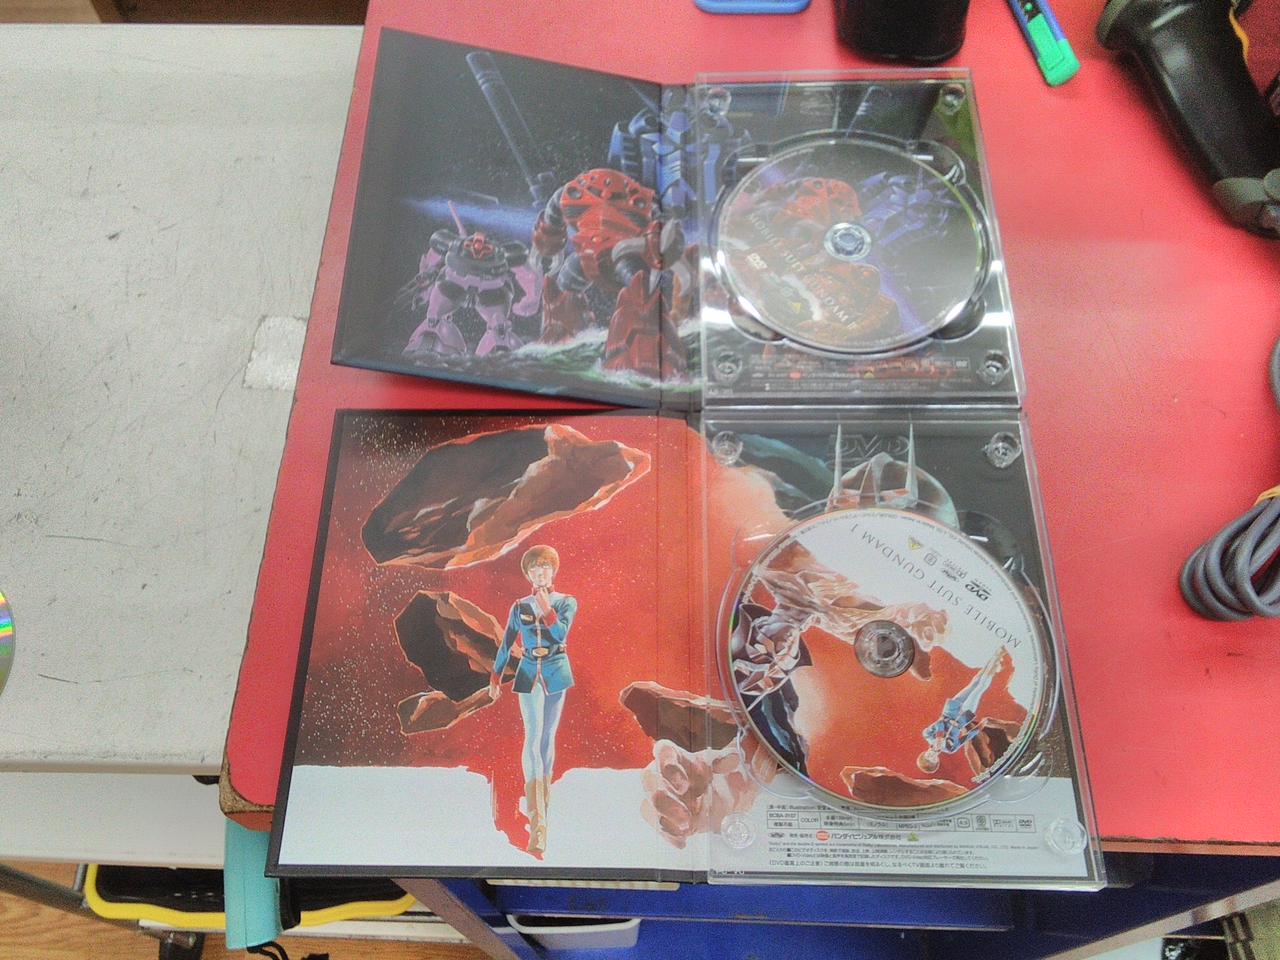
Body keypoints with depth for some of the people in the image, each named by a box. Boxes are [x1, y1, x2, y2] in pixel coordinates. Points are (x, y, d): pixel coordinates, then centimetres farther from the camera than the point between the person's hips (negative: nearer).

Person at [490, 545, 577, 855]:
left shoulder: (566, 603, 2)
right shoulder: (519, 606, 5)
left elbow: (561, 634, -14)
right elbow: (506, 644, 9)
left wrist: (546, 609, -21)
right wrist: (495, 678, 9)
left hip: (556, 673, 0)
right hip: (529, 674, 0)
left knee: (548, 737, 7)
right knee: (533, 737, -11)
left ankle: (542, 803, 22)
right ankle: (537, 822, -14)